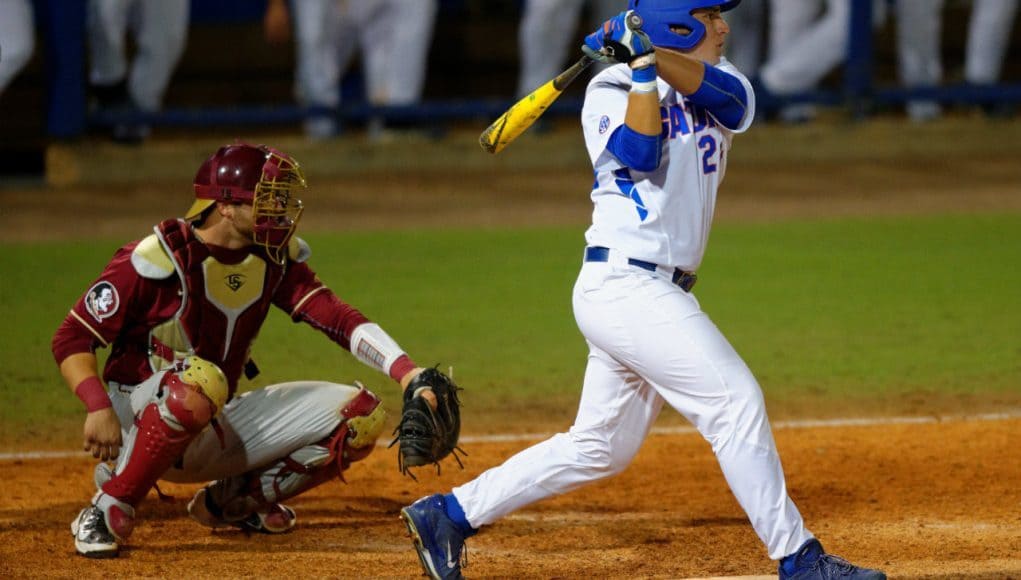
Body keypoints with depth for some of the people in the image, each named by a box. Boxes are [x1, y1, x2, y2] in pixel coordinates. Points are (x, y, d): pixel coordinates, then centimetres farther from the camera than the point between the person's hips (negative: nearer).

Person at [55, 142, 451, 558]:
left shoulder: (273, 258, 0)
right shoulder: (158, 258, -17)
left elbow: (337, 318, -10)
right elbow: (72, 340, -16)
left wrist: (408, 375, -25)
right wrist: (99, 409, -33)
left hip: (220, 424, 6)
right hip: (139, 424, -6)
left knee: (360, 415, -6)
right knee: (200, 379, -41)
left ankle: (234, 500, 11)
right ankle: (108, 509, -23)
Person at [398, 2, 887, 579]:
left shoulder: (721, 86, 13)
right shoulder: (612, 90, -4)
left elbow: (726, 92, -11)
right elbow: (641, 153, -21)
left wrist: (653, 51, -23)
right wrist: (643, 67, -21)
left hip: (658, 293, 8)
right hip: (625, 286, -8)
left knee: (600, 447, 12)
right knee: (736, 401, -12)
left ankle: (448, 514, 19)